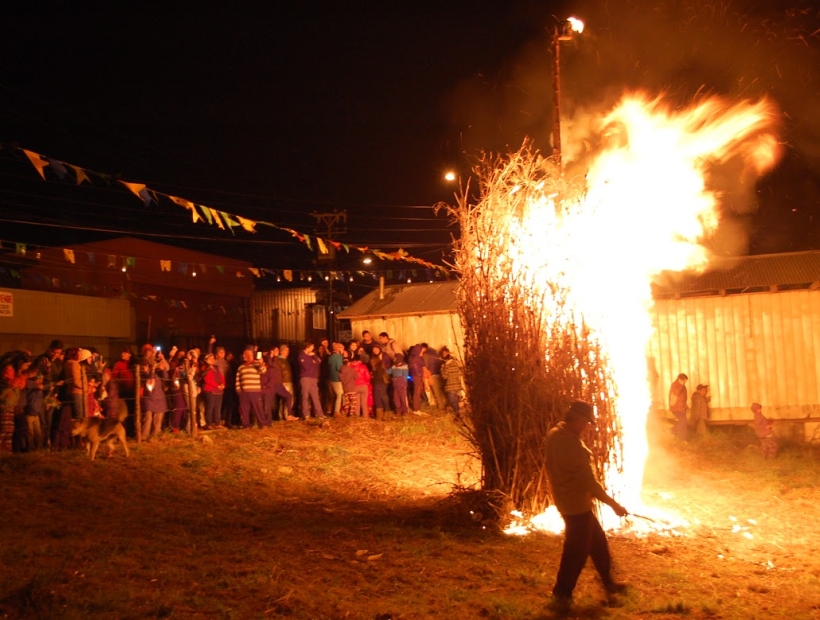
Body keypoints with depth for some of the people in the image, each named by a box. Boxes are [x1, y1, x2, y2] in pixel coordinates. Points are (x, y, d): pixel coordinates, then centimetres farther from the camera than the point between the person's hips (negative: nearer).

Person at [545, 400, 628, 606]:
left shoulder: (554, 434, 0)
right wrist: (614, 504, -16)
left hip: (568, 501, 9)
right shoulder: (573, 445, -29)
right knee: (577, 550, 6)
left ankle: (607, 581, 36)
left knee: (598, 541, 22)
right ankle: (562, 592, 19)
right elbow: (589, 481, -25)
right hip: (577, 505, -9)